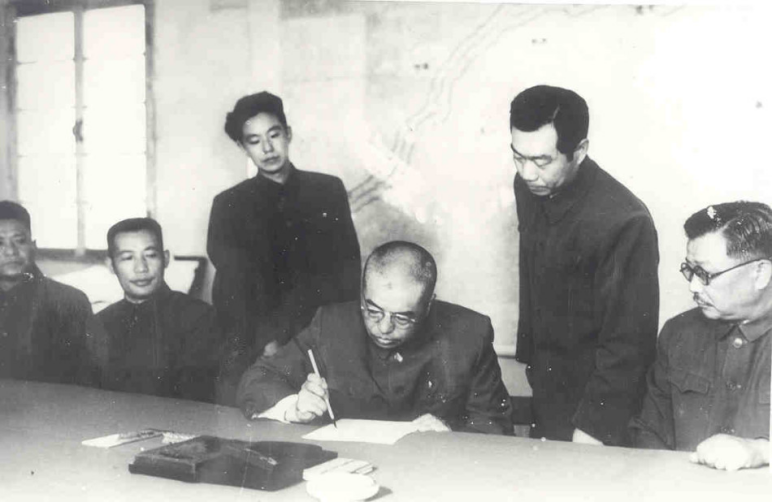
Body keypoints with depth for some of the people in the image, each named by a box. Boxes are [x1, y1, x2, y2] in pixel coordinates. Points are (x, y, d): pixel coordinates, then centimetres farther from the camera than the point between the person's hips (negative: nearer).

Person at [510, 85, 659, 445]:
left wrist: (594, 428, -19)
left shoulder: (624, 223, -26)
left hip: (596, 401, -6)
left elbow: (628, 343, -21)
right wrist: (528, 359, 14)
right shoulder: (528, 189, -4)